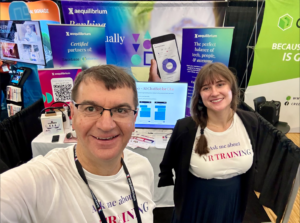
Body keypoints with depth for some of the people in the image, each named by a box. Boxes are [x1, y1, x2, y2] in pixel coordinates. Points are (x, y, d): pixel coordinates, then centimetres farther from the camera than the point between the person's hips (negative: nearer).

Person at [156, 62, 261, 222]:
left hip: (233, 204, 3)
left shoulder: (250, 122, -15)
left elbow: (252, 163, 4)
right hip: (195, 205, -2)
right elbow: (167, 167, -9)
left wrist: (245, 191, 12)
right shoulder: (185, 128, -26)